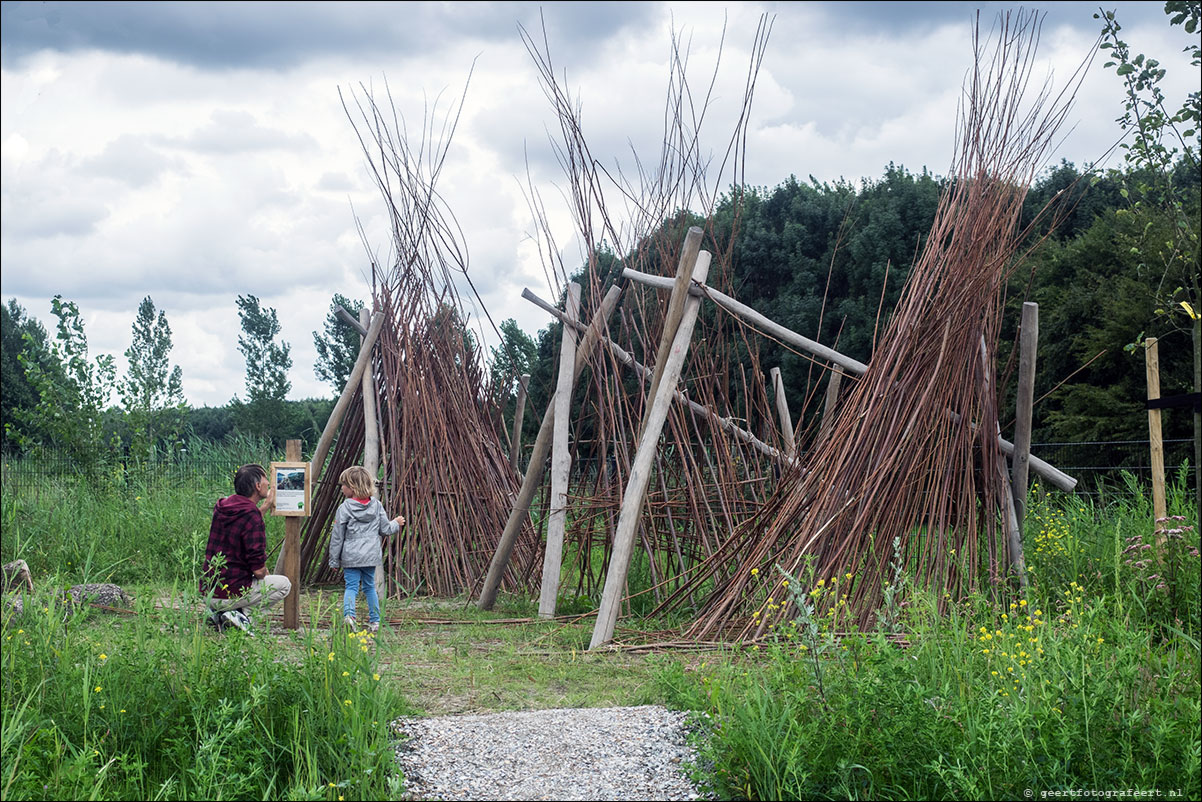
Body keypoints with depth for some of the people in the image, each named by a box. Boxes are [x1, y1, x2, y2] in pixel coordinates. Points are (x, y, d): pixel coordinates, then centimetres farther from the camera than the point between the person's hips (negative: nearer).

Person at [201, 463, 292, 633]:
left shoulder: (222, 506, 4)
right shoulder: (252, 516, -20)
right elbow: (258, 570, -18)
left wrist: (266, 505, 29)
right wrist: (265, 575, 5)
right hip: (230, 594, -8)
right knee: (285, 584, 11)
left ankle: (218, 611, 12)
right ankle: (235, 613, -3)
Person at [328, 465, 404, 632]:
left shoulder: (345, 509, -9)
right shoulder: (376, 506, 2)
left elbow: (337, 537, -5)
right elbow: (385, 530, 6)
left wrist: (334, 560, 3)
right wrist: (396, 523, 28)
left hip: (350, 556, -4)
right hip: (371, 555, 4)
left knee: (351, 586, -1)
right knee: (370, 586, 15)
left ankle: (348, 613, -25)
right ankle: (375, 620, 16)